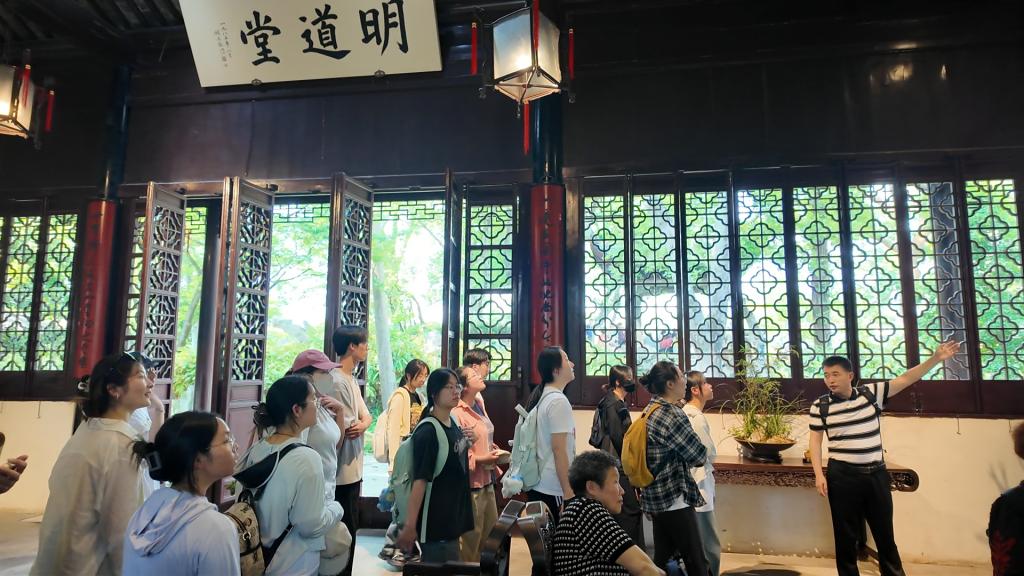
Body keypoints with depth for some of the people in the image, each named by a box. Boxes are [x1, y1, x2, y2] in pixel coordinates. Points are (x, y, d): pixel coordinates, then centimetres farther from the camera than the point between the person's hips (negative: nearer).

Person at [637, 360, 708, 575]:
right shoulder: (672, 414, -18)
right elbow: (698, 456, -16)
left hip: (657, 496, 9)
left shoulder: (650, 410, 9)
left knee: (662, 558, 15)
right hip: (675, 499, -9)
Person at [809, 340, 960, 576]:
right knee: (845, 535, 7)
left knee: (884, 532, 16)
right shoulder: (819, 406, -5)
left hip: (876, 474, 2)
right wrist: (819, 474, -9)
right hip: (842, 476, -2)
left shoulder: (872, 393, 0)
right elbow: (815, 441, -2)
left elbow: (905, 380, -2)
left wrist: (936, 358, -9)